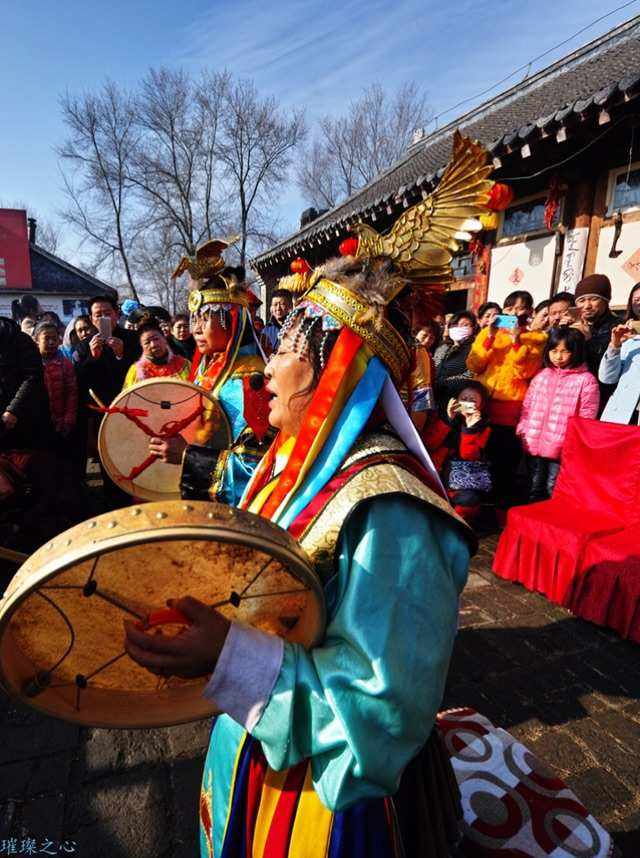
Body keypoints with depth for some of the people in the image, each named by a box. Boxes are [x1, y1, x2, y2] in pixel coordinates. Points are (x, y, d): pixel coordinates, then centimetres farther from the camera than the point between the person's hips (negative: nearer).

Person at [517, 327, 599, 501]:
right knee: (534, 489, 17)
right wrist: (521, 430, 8)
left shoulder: (586, 380, -4)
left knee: (553, 490, 3)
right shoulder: (542, 375, 10)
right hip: (533, 443, 5)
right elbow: (527, 406, 14)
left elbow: (587, 417, -6)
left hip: (561, 447, -5)